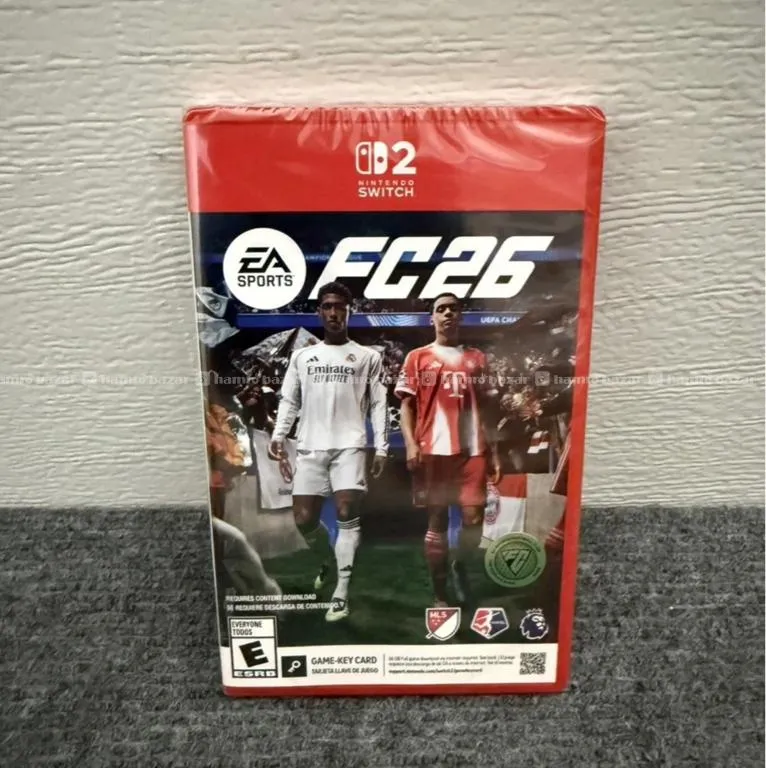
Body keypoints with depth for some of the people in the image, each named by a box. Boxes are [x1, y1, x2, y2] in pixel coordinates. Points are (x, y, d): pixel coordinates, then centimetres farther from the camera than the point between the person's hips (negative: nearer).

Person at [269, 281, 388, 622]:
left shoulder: (368, 357, 7)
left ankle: (341, 593, 0)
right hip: (310, 447, 3)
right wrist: (278, 435, -1)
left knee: (347, 514, -12)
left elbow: (378, 404, 4)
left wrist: (381, 447, -4)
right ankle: (329, 559, 35)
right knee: (304, 519, 4)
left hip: (350, 445, -3)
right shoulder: (301, 356, 14)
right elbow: (289, 400, 13)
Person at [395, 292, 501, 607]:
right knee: (437, 520, 4)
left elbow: (485, 407, 14)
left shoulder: (477, 358, 15)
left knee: (474, 518, 0)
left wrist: (494, 452, 7)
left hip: (473, 449, 2)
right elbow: (407, 404, 1)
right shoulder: (417, 357, 7)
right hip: (433, 450, -2)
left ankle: (460, 565, 32)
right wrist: (411, 444, -13)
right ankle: (439, 595, 18)